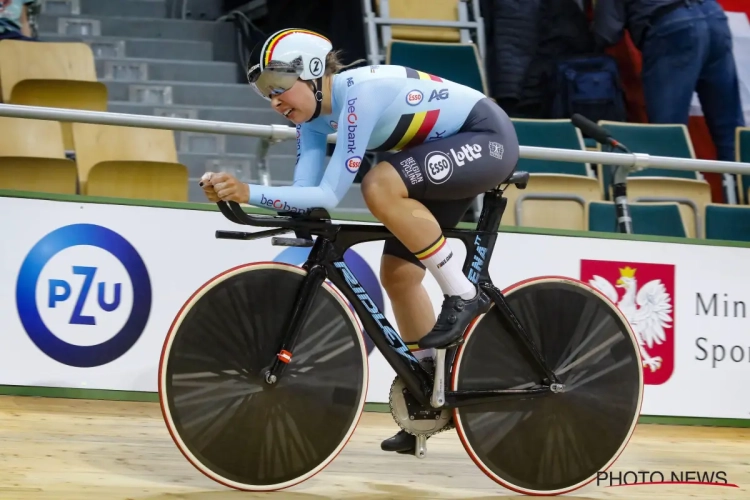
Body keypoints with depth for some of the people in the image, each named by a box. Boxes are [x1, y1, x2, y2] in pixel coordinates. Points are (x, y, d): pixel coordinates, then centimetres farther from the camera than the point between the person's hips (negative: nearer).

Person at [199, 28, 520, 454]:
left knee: (380, 186, -31)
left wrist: (249, 193, -36)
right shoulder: (314, 114, -2)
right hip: (449, 153, 9)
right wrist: (238, 192, -22)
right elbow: (306, 193, -9)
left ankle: (464, 295, -17)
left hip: (488, 138, -9)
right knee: (398, 273, 4)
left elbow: (329, 195, -31)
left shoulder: (360, 92, -29)